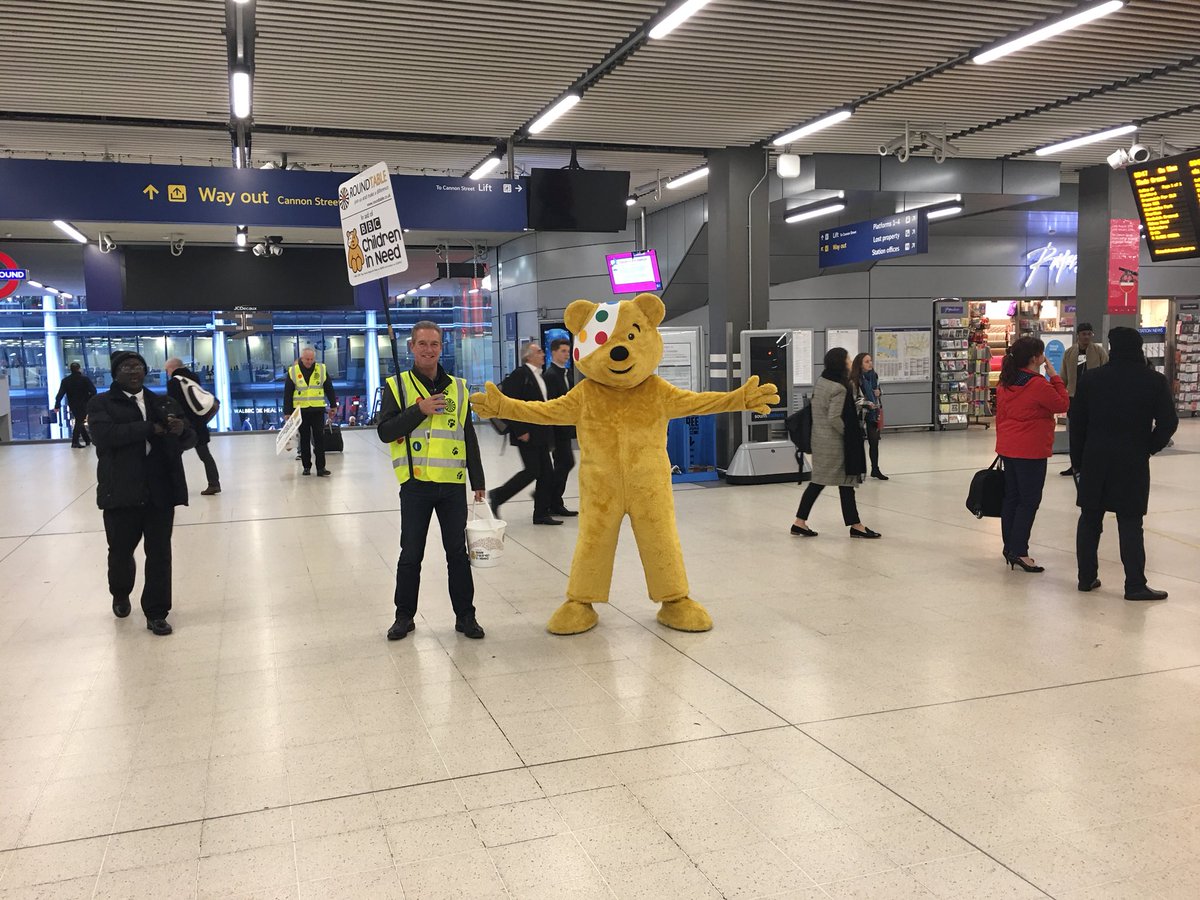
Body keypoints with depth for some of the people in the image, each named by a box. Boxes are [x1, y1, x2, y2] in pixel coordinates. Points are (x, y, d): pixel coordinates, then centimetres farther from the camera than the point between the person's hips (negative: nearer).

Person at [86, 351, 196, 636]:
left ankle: (156, 613, 14)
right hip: (121, 491, -2)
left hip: (160, 490, 2)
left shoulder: (163, 403, 13)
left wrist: (181, 431, -17)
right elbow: (105, 434, -17)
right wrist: (150, 428, -20)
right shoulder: (101, 403, 3)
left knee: (159, 553, 3)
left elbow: (191, 439, 7)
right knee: (120, 551, 12)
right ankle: (120, 595, 42)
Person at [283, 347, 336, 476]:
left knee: (320, 438, -2)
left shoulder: (322, 369, 1)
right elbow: (287, 393, 0)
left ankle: (321, 467, -1)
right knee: (304, 439, 7)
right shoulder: (293, 371, -2)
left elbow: (329, 388, 9)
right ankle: (306, 467, 15)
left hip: (317, 410, 0)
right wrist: (287, 412, -2)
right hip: (300, 411, 0)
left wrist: (333, 406, 8)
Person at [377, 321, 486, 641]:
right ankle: (404, 615, 23)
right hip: (415, 483, -2)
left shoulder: (458, 387, 9)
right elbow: (385, 431, -7)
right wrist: (419, 410, -17)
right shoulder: (397, 385, 2)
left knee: (458, 552, 8)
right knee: (411, 554, 7)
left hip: (453, 484, 2)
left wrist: (478, 481, 10)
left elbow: (469, 438, 12)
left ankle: (465, 615, 20)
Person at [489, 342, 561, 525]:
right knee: (532, 471, -8)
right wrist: (520, 431, -19)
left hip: (540, 434, 9)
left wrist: (548, 431, 14)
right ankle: (498, 496, 9)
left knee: (546, 473, 6)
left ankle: (541, 514, 13)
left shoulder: (539, 375, 15)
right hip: (527, 434, -9)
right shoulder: (520, 374, -12)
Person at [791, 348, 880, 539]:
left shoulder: (821, 381, 6)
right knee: (845, 482, 2)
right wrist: (848, 434, -8)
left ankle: (800, 522, 13)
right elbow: (834, 418, -22)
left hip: (820, 439, 8)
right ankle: (855, 525, 12)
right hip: (835, 442, -8)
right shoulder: (839, 388, -19)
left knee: (818, 481, 13)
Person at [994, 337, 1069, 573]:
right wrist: (1054, 377, -3)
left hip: (1007, 448, 8)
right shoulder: (1038, 384, -17)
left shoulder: (1005, 383, 7)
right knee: (1029, 501, -3)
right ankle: (1019, 552, -5)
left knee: (1011, 497, 14)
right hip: (1030, 451, -8)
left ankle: (1010, 547, 21)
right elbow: (1062, 405, -6)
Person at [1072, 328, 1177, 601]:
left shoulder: (1092, 379, 0)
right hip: (1133, 461, -2)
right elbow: (1168, 422, -7)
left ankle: (1086, 577, 15)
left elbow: (1077, 422, 2)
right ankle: (1135, 585, 2)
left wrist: (1077, 459, 10)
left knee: (1090, 518, 11)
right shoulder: (1154, 381, -4)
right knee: (1130, 522, 2)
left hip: (1095, 459, 2)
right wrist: (1149, 447, 9)